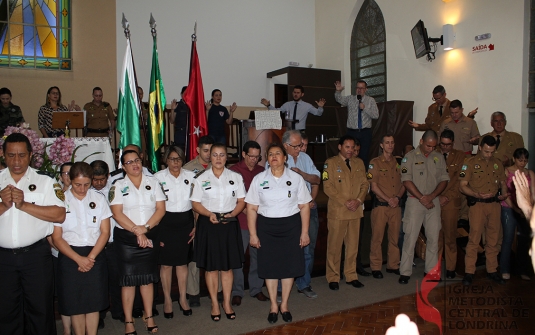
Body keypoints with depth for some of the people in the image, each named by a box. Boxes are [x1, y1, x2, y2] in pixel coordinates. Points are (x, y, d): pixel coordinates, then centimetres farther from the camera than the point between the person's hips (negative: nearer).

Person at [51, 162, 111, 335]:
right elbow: (56, 237, -4)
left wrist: (90, 257, -9)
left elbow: (105, 232, 1)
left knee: (93, 302, 5)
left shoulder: (99, 198, 2)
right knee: (75, 303, 5)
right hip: (69, 257, -1)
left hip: (95, 256, 1)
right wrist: (79, 259, -12)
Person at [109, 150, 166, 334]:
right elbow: (117, 213, -8)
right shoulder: (118, 186, 1)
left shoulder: (153, 182, 6)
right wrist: (136, 231, -15)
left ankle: (149, 316, 20)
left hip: (150, 236, 2)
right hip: (126, 237, -2)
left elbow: (161, 209, 0)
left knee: (148, 277, 8)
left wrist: (145, 228, -12)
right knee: (128, 278, 1)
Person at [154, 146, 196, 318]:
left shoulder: (190, 176, 3)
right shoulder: (158, 177, -4)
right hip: (166, 222, -2)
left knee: (183, 262, 11)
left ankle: (183, 298, 27)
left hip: (185, 221, 2)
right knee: (166, 263, 6)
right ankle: (167, 299, 24)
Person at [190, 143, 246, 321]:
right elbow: (196, 203, 0)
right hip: (208, 224, -1)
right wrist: (209, 214, -17)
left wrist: (232, 214, -14)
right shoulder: (201, 178, 2)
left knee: (227, 266, 7)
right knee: (211, 266, 6)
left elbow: (241, 201, 4)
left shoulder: (236, 177, 5)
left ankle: (227, 302, 23)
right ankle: (215, 303, 21)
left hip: (230, 223, 1)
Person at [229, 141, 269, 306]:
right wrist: (245, 209, -12)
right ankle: (237, 292, 14)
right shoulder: (234, 171, -1)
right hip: (240, 220, -3)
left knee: (258, 255, 9)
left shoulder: (261, 171, 10)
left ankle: (256, 288, 24)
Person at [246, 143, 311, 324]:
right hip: (266, 227, 0)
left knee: (289, 265, 7)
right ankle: (273, 305, 25)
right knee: (269, 266, 7)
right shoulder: (259, 179, 0)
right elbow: (252, 208, -1)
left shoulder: (296, 178, -1)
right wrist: (253, 234, -4)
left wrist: (304, 232, -3)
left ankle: (284, 304, 27)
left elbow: (304, 206, 0)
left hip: (291, 226, 0)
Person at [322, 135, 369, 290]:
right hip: (337, 211, -4)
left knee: (353, 245, 9)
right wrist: (345, 202, -13)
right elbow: (328, 187, -8)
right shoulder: (330, 163, -1)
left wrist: (358, 200, -7)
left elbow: (364, 184, 11)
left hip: (356, 211, 5)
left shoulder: (359, 163, 14)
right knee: (334, 246, 1)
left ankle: (351, 276, 20)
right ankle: (333, 278, 12)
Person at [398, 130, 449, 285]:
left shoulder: (439, 157, 9)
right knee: (410, 237, -4)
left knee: (434, 237, 7)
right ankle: (405, 272, 3)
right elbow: (407, 181, -9)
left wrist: (431, 196, -8)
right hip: (414, 201, -4)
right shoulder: (410, 157, -2)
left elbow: (444, 180, 6)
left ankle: (431, 270, 19)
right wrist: (422, 198, -12)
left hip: (433, 201, 4)